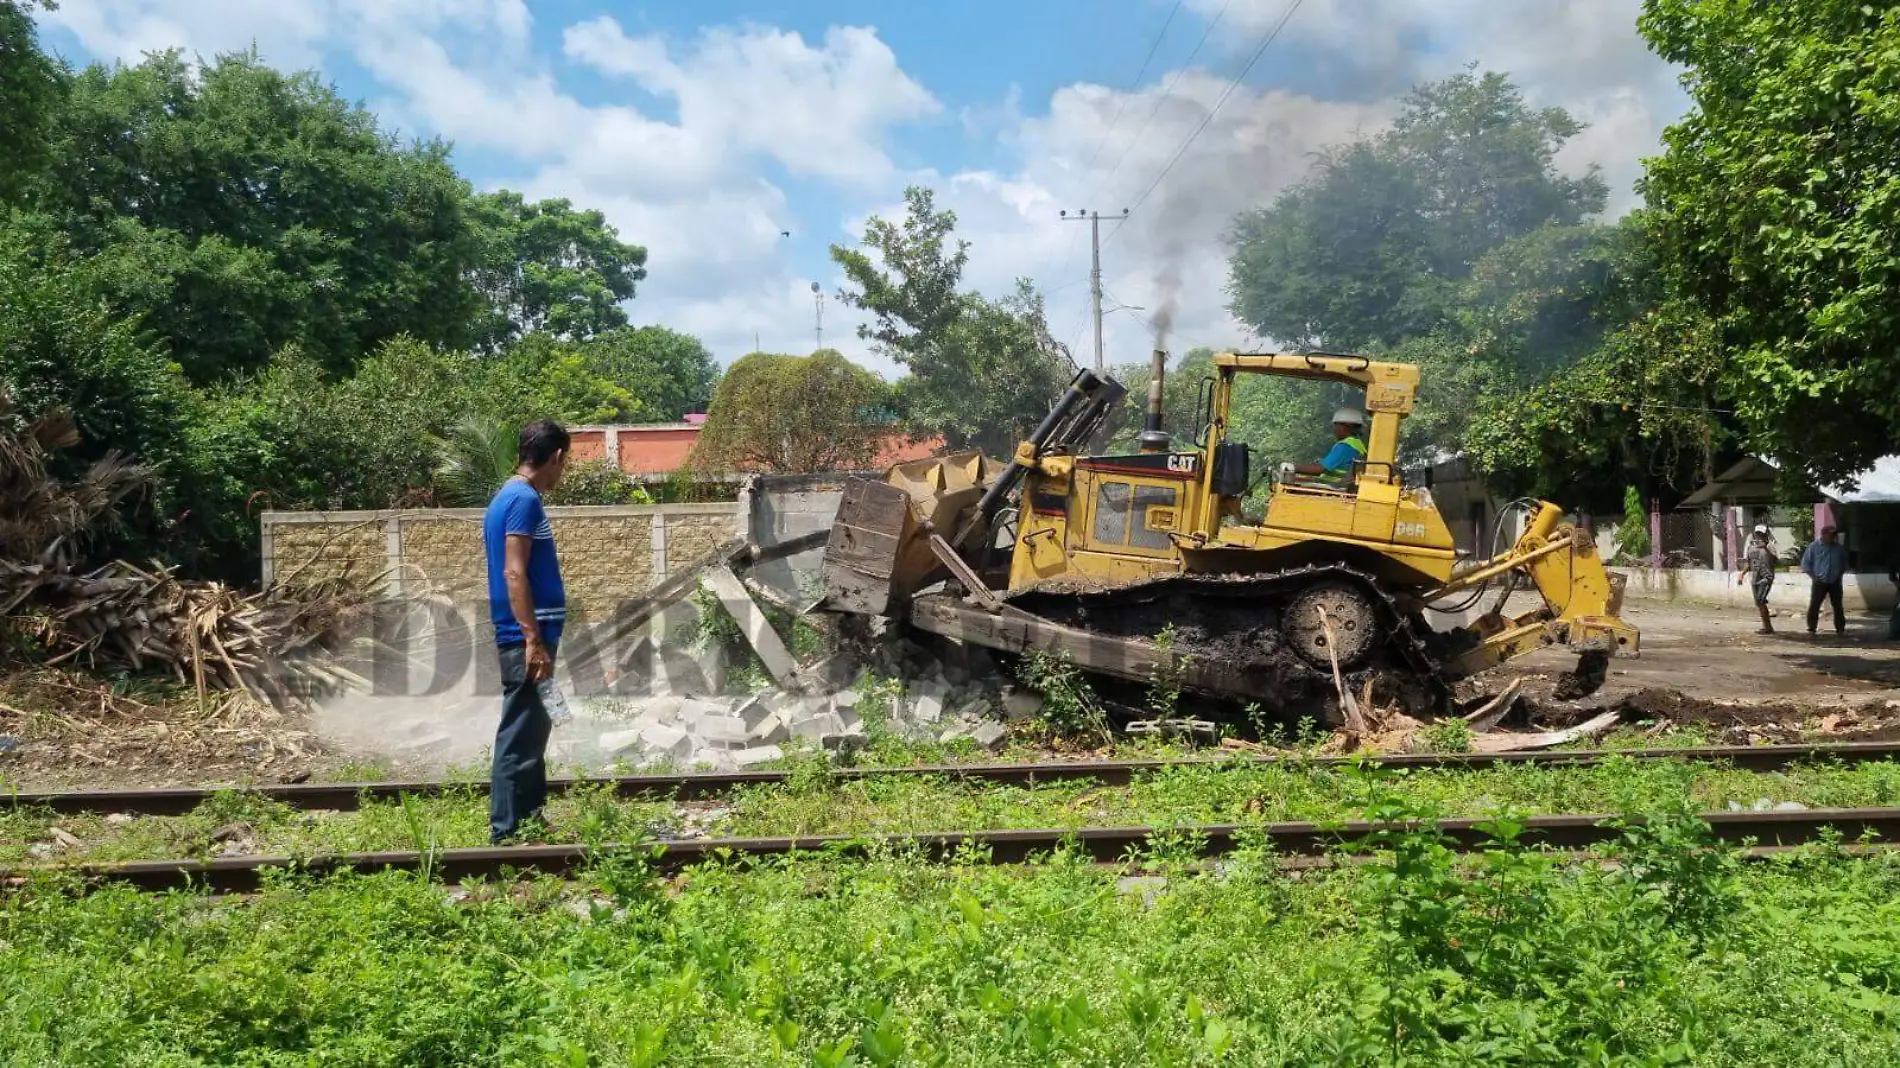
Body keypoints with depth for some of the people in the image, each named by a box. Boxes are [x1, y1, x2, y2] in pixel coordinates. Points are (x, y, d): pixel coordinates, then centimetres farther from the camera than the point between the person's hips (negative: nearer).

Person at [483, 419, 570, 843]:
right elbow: (514, 574, -21)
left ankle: (531, 821, 26)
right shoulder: (525, 500, -14)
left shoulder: (510, 496, 16)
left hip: (524, 638, 10)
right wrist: (534, 641, -23)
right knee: (520, 739, -5)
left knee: (531, 733, 17)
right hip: (526, 640, -10)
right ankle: (507, 833, 1)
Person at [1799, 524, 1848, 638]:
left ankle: (1840, 629, 19)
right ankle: (1811, 630, -1)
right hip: (1819, 582, -3)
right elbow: (1805, 563, -2)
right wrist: (1814, 576, -7)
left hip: (1835, 583, 3)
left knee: (1837, 606, 8)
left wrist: (1839, 574, 7)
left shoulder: (1839, 548, 4)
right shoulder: (1814, 547, -6)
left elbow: (1844, 563, 19)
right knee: (1814, 606, -8)